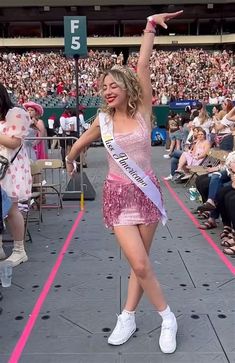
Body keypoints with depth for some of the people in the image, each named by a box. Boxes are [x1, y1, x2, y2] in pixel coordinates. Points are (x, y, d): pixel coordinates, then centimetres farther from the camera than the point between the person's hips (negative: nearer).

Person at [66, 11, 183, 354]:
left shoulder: (143, 111, -3)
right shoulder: (102, 120, 1)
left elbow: (142, 67, -12)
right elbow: (79, 144, 21)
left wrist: (150, 27, -14)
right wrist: (70, 160, 36)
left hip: (147, 191, 0)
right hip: (118, 195, 0)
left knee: (139, 263, 8)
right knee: (140, 264, -6)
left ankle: (127, 317, 25)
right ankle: (167, 317, 15)